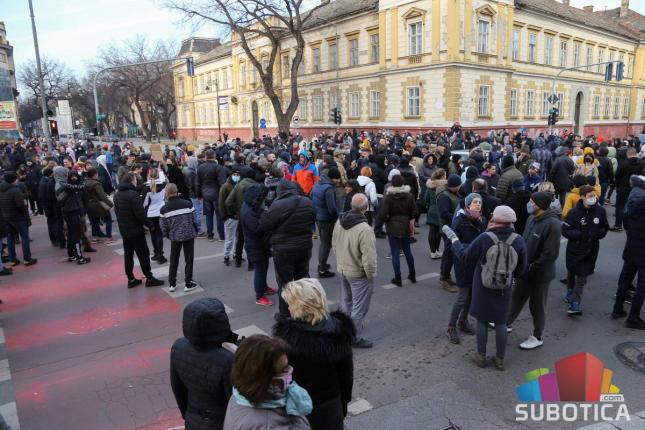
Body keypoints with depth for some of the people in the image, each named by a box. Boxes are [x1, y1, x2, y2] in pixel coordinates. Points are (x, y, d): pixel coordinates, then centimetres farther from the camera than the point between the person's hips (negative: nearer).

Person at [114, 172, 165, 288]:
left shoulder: (117, 195, 7)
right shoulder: (133, 195, -20)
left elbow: (116, 212, 14)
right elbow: (140, 214, -23)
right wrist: (150, 225, -12)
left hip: (124, 230, 8)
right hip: (136, 230, -8)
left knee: (128, 255, 12)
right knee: (143, 254, 1)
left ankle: (131, 279, 18)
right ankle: (149, 279, 8)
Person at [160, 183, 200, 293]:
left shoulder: (164, 209, -8)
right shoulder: (187, 204, -10)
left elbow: (163, 226, -1)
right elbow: (194, 219, -4)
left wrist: (167, 235, 18)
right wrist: (195, 232, 12)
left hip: (174, 237, 1)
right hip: (189, 235, -1)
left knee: (173, 260, 16)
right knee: (189, 259, 9)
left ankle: (171, 284, 21)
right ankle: (188, 284, 13)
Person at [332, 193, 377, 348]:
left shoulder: (339, 222, -7)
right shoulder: (364, 229, -29)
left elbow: (334, 245, 7)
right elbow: (368, 257, -27)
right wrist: (371, 274, -11)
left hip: (342, 269, 7)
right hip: (359, 274, -7)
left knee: (346, 301, 24)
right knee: (359, 307, 8)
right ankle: (355, 338, 18)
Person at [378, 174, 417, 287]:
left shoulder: (388, 197, -16)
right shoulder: (409, 196, -4)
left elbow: (382, 214, -20)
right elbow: (414, 212, -2)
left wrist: (387, 220, 0)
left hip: (393, 227, -4)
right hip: (406, 227, 4)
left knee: (395, 253, 4)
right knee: (407, 250, 19)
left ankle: (398, 278, 9)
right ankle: (412, 275, 29)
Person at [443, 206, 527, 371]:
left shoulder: (484, 238, -23)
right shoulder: (518, 240, -14)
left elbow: (465, 258, -13)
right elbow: (521, 268, -2)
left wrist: (453, 239, -3)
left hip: (483, 288, -2)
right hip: (504, 289, 2)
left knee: (482, 320, 14)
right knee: (501, 323, 15)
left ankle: (481, 356, 26)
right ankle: (500, 359, 27)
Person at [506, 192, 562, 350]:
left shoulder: (552, 224, -25)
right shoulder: (532, 218, 0)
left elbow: (551, 254, -26)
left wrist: (532, 267, -21)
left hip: (540, 273, -7)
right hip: (525, 270, 7)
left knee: (537, 305, 10)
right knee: (517, 298, 23)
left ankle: (537, 337, 28)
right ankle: (506, 323, 42)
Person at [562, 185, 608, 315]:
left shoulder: (600, 211, -6)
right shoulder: (574, 212, -14)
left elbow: (605, 227, 9)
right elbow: (565, 230, -12)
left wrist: (599, 233, -11)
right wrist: (580, 234, -25)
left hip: (590, 250, 1)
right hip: (574, 249, -1)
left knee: (582, 277, -2)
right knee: (571, 273, 19)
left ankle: (575, 304, 0)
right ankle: (570, 293, 44)